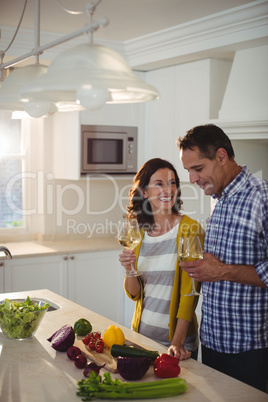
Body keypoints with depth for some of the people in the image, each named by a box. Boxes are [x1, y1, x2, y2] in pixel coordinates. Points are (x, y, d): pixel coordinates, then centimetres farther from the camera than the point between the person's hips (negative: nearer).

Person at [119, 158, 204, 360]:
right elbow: (135, 294, 4)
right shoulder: (138, 232, 2)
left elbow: (189, 292, -14)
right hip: (142, 332, 4)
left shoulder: (189, 229, -12)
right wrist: (129, 270, -15)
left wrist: (177, 342, -20)